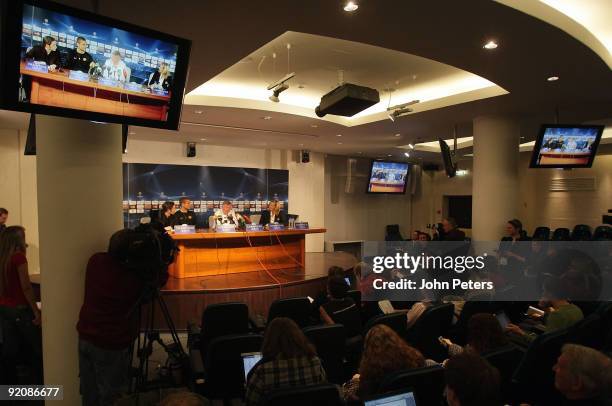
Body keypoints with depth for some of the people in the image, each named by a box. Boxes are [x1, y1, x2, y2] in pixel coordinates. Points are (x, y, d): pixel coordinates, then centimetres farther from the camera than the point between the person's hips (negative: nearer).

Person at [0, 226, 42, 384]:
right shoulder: (18, 257, -17)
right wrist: (36, 311, -14)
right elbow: (26, 287, -18)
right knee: (36, 350, 5)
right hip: (20, 309, -7)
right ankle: (38, 387, 10)